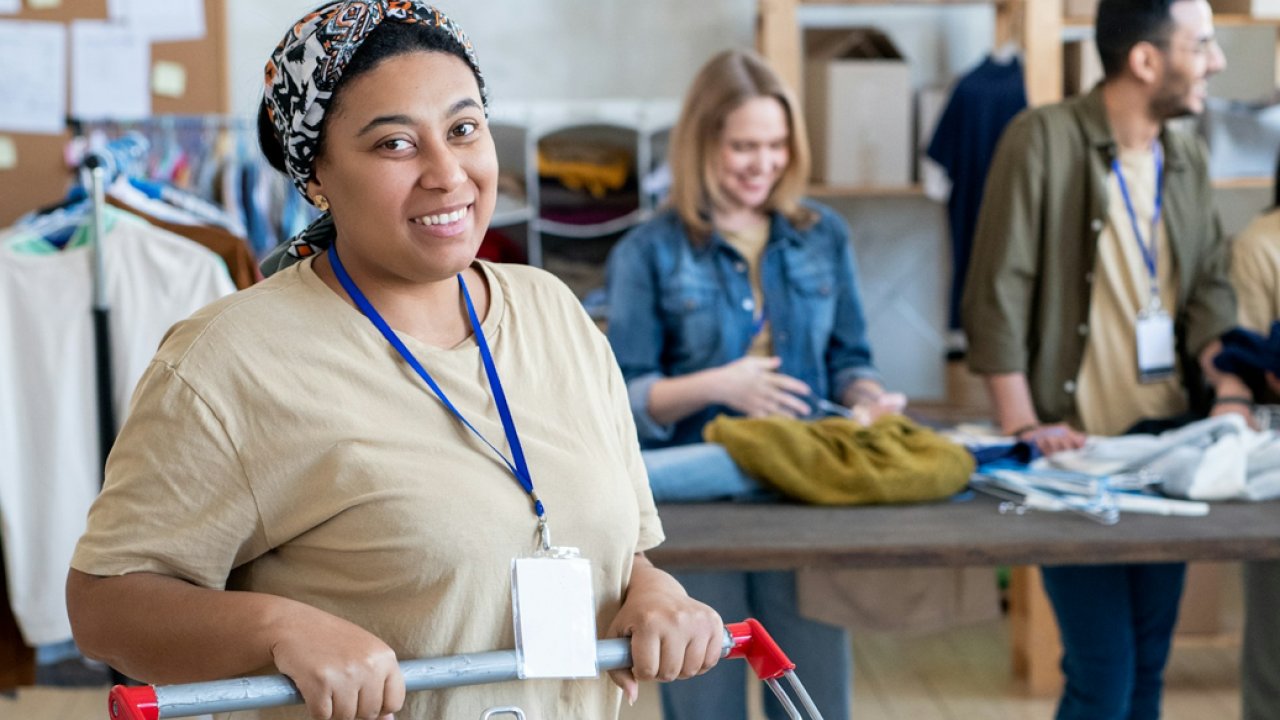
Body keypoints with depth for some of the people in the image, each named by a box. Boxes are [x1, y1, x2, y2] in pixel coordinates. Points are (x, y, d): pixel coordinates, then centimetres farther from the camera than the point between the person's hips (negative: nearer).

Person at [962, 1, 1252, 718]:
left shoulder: (1187, 157, 10)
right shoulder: (1043, 139, -10)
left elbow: (1210, 288, 9)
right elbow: (998, 295, -12)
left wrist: (1232, 393, -8)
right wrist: (1024, 428, -16)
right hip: (1077, 447, -6)